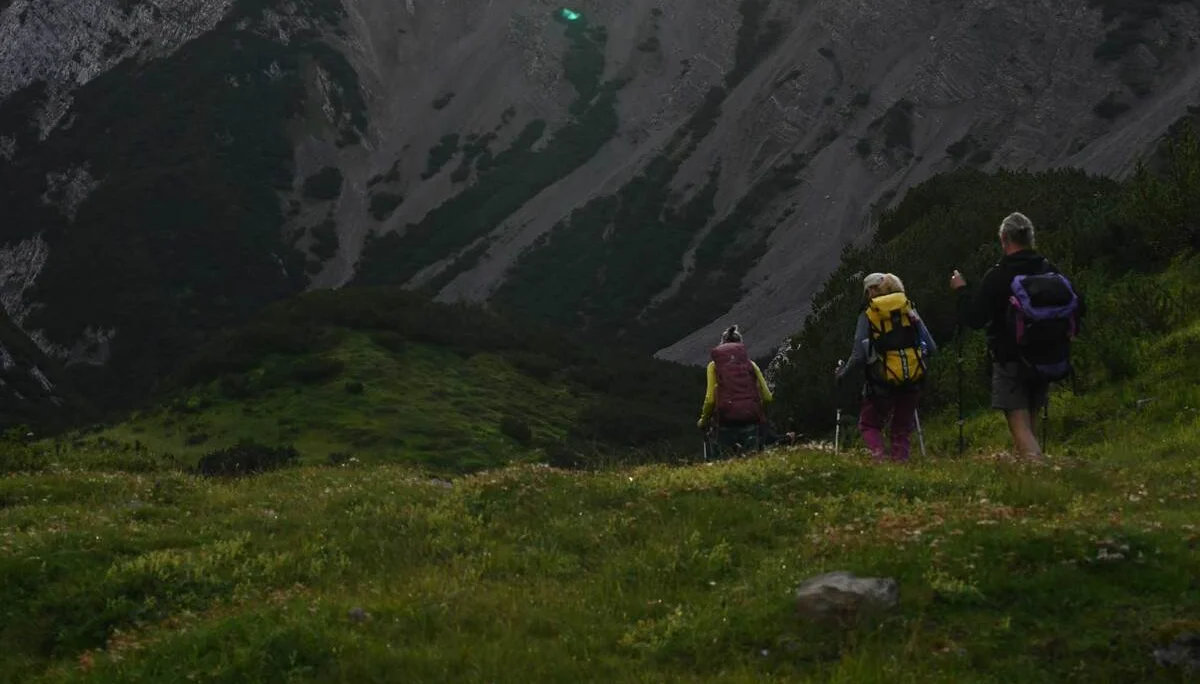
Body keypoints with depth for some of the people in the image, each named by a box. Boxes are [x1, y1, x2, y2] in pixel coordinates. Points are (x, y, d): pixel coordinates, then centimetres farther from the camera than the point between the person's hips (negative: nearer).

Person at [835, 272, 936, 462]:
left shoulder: (868, 315, -3)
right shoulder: (910, 309, 6)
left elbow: (859, 355, -8)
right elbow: (931, 348, 4)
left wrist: (842, 372, 10)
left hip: (883, 380, -3)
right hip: (912, 380, 3)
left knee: (869, 425, 14)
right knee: (902, 429, 18)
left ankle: (879, 456, -11)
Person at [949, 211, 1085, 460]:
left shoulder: (997, 276, -13)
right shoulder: (1050, 271, 2)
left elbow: (974, 319, -15)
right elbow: (1078, 307, 6)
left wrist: (961, 290, 1)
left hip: (1010, 361, -6)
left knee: (1020, 426, -9)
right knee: (1030, 424, 17)